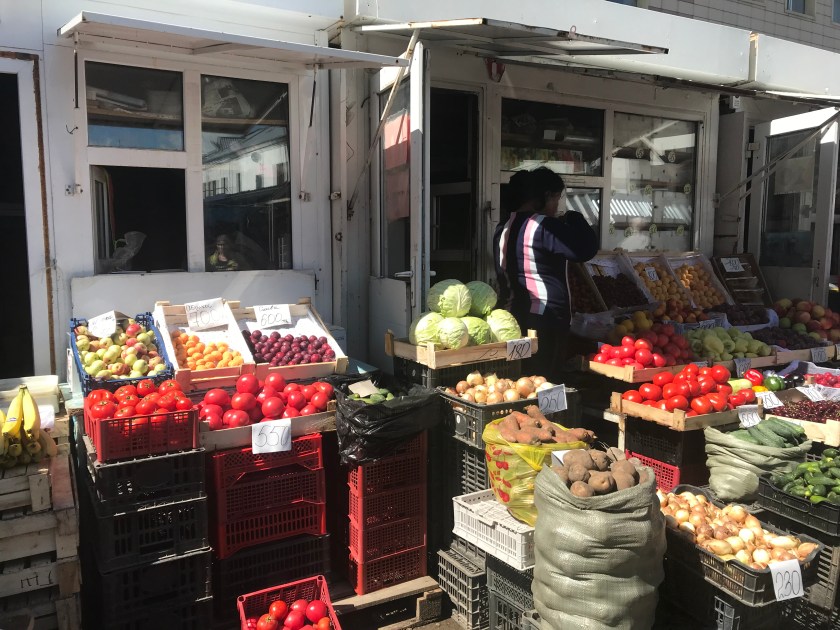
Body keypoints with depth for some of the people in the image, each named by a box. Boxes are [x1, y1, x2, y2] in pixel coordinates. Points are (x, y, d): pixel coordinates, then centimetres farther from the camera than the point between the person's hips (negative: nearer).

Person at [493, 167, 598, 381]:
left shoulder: (505, 227, 12)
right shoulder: (544, 226, -14)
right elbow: (586, 249, -15)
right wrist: (574, 219, -1)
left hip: (513, 315, 9)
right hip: (546, 317, -8)